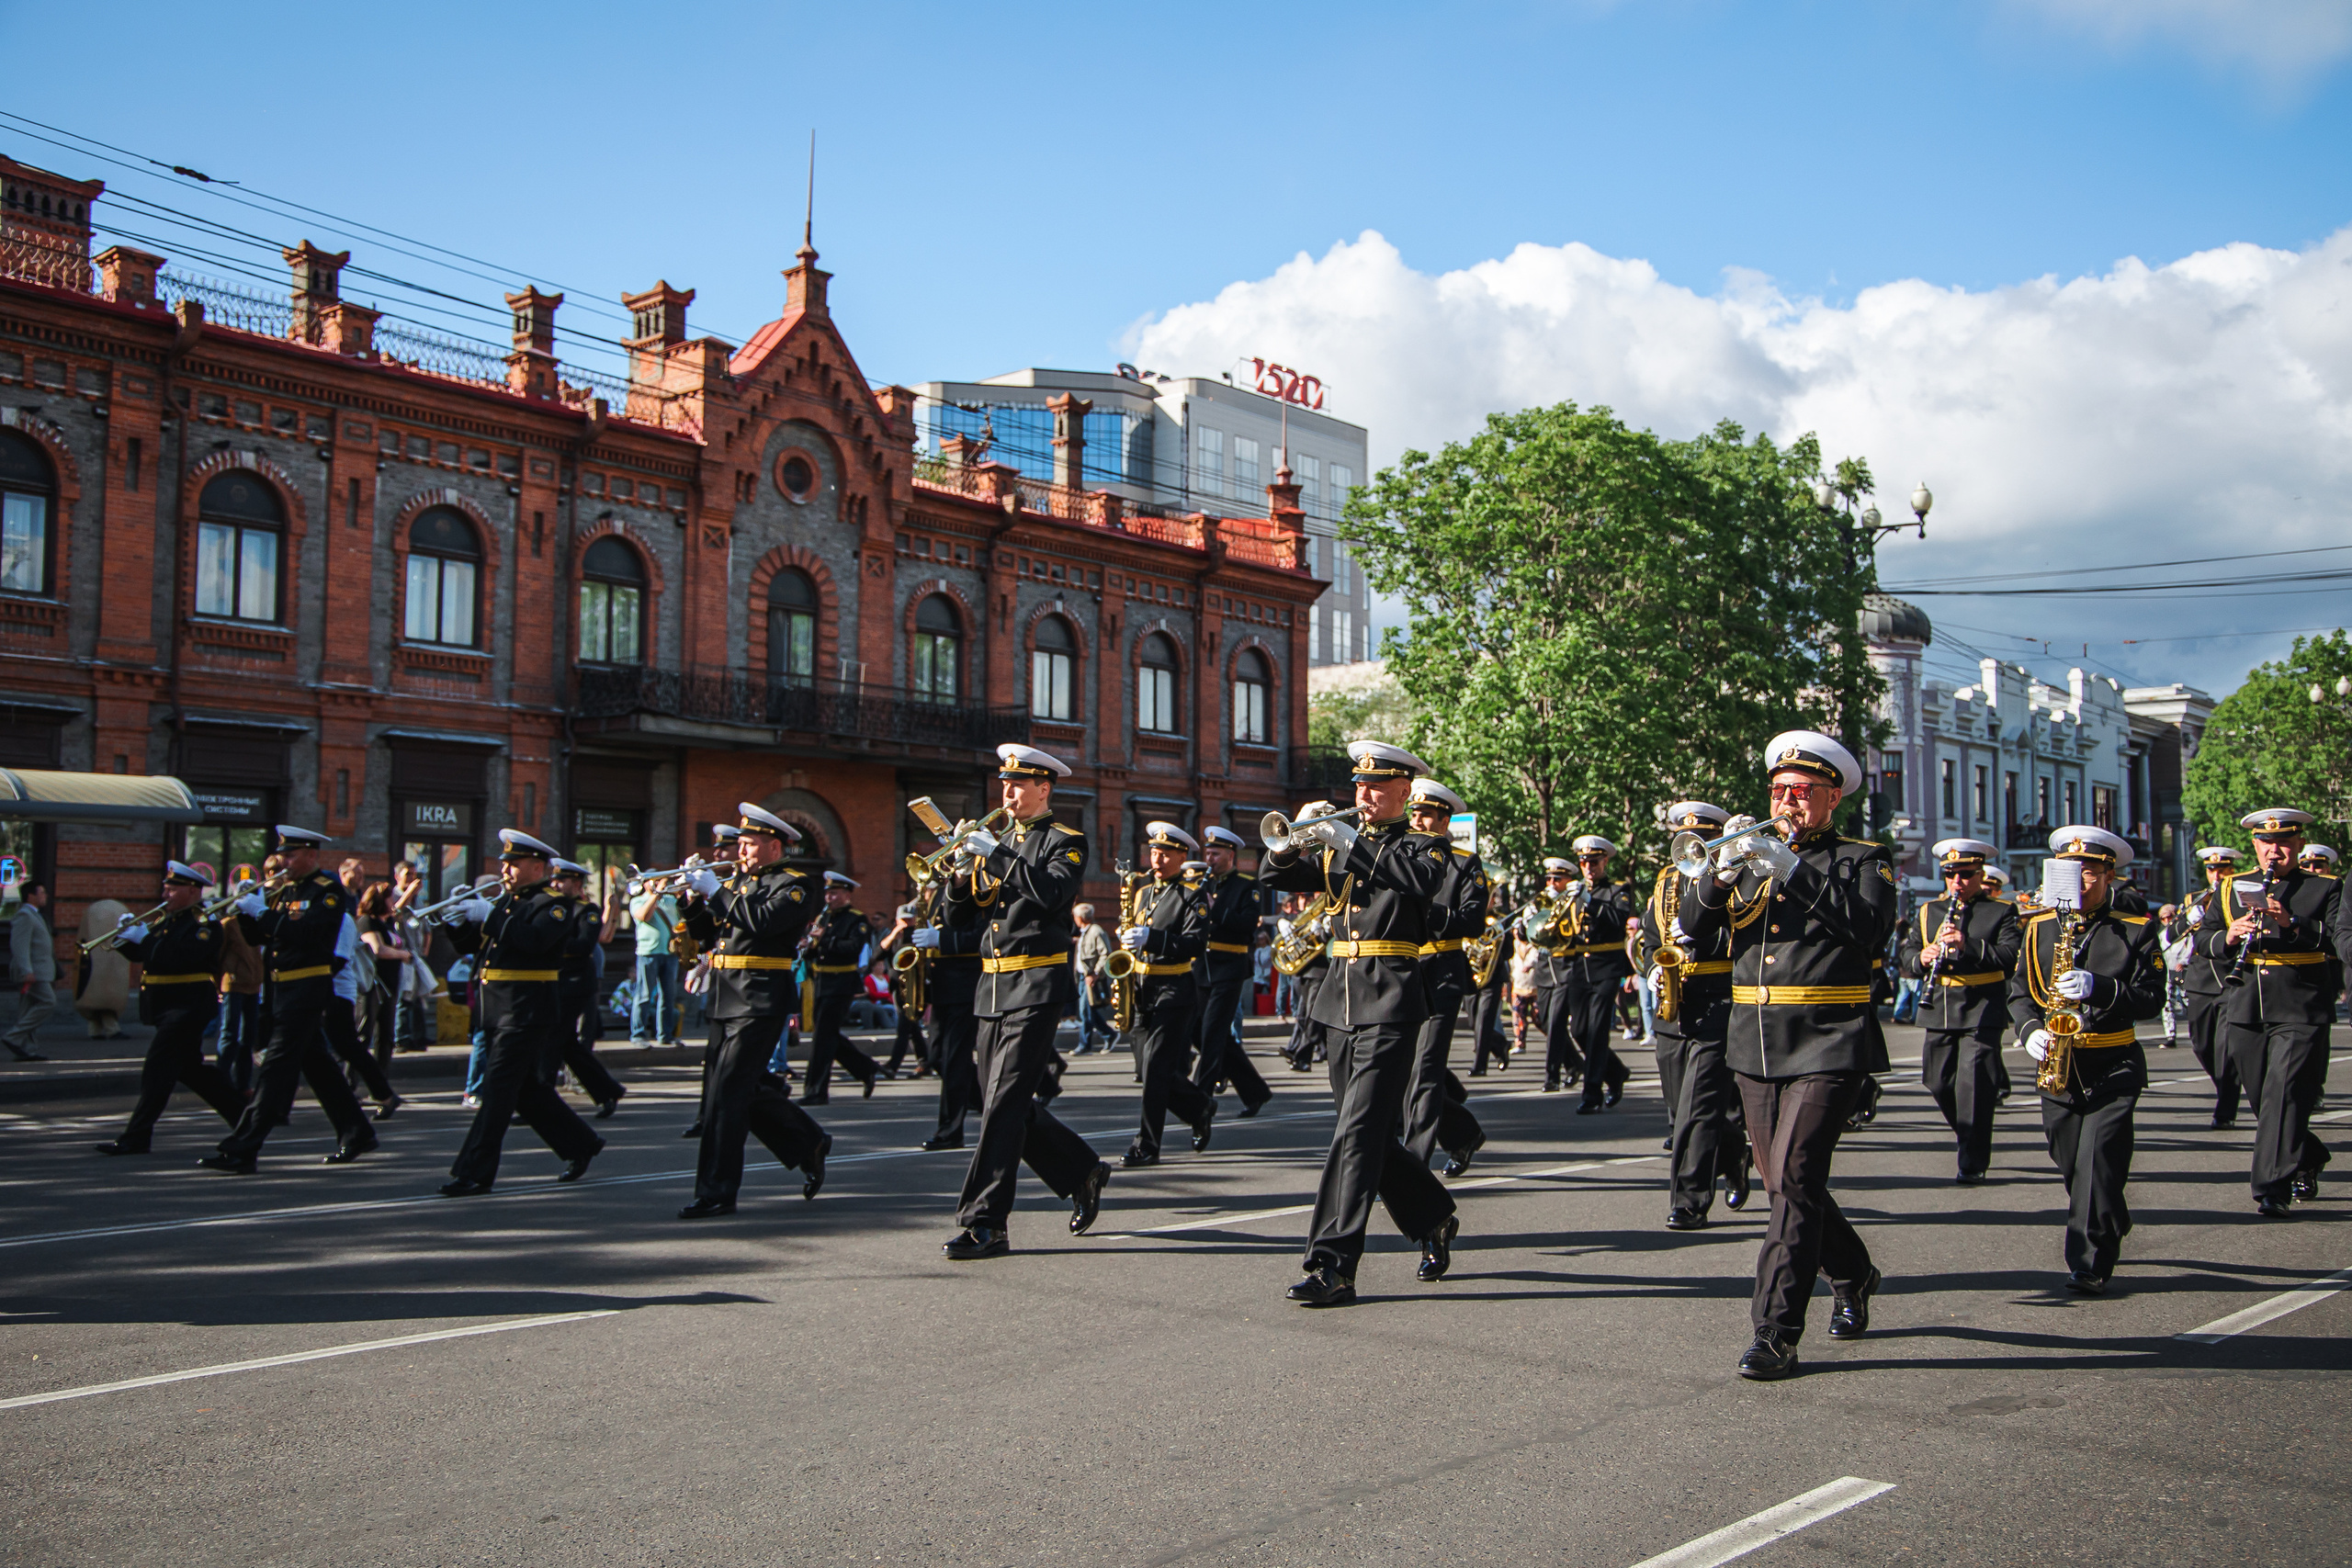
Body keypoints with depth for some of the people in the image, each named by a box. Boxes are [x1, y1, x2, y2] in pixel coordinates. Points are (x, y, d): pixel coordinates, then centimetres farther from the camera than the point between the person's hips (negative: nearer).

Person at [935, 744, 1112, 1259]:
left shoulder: (1065, 841, -2)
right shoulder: (1000, 841, 19)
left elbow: (1052, 893, -22)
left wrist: (997, 854, -19)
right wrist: (967, 863, -1)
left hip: (1037, 987, -8)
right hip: (993, 985, 8)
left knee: (1005, 1102, -12)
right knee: (1006, 1102, 10)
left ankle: (985, 1224, -10)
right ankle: (1084, 1174, 28)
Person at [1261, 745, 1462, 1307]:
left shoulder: (1424, 844, 2)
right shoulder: (1340, 846, 18)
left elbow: (1426, 879, -21)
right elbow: (1277, 874, 13)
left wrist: (1352, 842, -20)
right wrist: (1290, 844, -9)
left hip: (1391, 1005, -6)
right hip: (1341, 1000, 7)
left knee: (1358, 1133, -13)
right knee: (1375, 1134, 13)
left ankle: (1332, 1268, -14)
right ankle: (1435, 1219, 34)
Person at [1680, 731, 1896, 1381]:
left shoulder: (1863, 859, 2)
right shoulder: (1754, 853, 14)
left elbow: (1870, 929, -17)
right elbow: (1694, 929, 4)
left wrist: (1793, 871, -22)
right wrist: (1722, 875, -16)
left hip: (1829, 1046, -5)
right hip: (1755, 1048, 5)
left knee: (1794, 1177, -14)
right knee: (1782, 1180, 12)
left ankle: (1776, 1333, -10)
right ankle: (1852, 1278, 37)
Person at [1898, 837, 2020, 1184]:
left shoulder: (2001, 912, 2)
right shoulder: (1928, 912, 14)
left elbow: (2011, 956, -13)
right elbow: (1905, 954, 10)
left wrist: (1968, 945, -26)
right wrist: (1921, 958, -14)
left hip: (1982, 1013, -4)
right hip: (1939, 1013, 4)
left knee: (1972, 1087, -9)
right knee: (1938, 1082, 8)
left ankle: (1973, 1162, -2)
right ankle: (1967, 1133, 34)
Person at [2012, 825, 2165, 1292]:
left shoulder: (2137, 931, 0)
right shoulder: (2038, 928, 9)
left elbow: (2152, 1000, -7)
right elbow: (2019, 991, 10)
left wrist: (2099, 989, -22)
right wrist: (2030, 1030, -9)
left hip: (2114, 1067, -4)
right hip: (2057, 1066, 4)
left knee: (2098, 1158, -14)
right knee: (2069, 1162, 10)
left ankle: (2090, 1265, -9)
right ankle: (2111, 1225, 38)